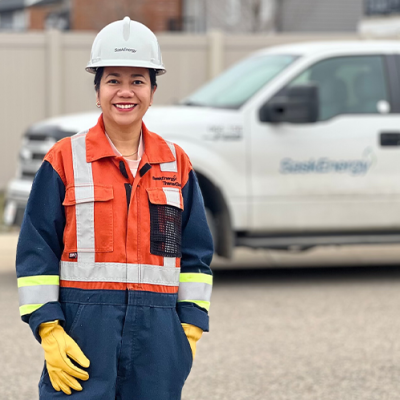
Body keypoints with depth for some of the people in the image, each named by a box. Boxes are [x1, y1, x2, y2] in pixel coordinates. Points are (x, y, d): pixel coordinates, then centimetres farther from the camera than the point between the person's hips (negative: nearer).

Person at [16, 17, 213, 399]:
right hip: (85, 330, -3)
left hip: (157, 333, 3)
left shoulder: (176, 163, 11)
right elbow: (35, 252, -1)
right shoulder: (65, 160, 1)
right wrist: (49, 333, -8)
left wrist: (190, 329, 6)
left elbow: (195, 254, 14)